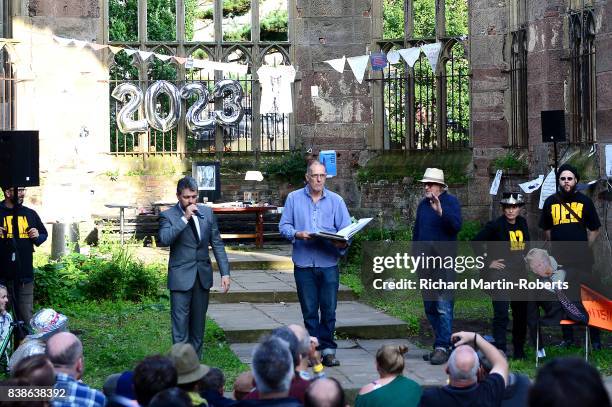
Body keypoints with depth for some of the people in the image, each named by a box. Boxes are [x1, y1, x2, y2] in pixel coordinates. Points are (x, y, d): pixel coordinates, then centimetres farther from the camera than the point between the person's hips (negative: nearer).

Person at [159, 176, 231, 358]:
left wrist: (225, 273, 3)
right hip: (181, 276, -4)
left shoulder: (207, 213, 7)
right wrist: (184, 218, -23)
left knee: (199, 322, 10)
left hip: (203, 275, 4)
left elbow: (217, 243, 9)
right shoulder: (168, 216, -5)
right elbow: (164, 239, -23)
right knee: (180, 322, -7)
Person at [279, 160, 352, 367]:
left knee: (329, 309, 1)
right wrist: (297, 234, -15)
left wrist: (342, 243, -17)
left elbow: (346, 231, 4)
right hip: (304, 263, 0)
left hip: (328, 264, 0)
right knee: (309, 310, 5)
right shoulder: (294, 199, 6)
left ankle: (327, 349, 11)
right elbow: (284, 226, 5)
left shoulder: (336, 201, 7)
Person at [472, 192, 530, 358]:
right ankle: (500, 352, -10)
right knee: (501, 314, -11)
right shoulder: (495, 225, -10)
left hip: (519, 274, 7)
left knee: (521, 313, 13)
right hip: (500, 274, -7)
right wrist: (488, 262, -9)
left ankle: (519, 351, 27)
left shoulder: (522, 223, 8)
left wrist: (523, 260, 14)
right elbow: (475, 242, -10)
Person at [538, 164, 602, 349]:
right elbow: (546, 229, 18)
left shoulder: (585, 201, 3)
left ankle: (595, 338, 2)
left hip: (582, 259, -2)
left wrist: (585, 247, 4)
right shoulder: (551, 202, 8)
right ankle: (567, 337, 17)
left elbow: (594, 229, 9)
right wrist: (558, 245, 11)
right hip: (560, 258, 2)